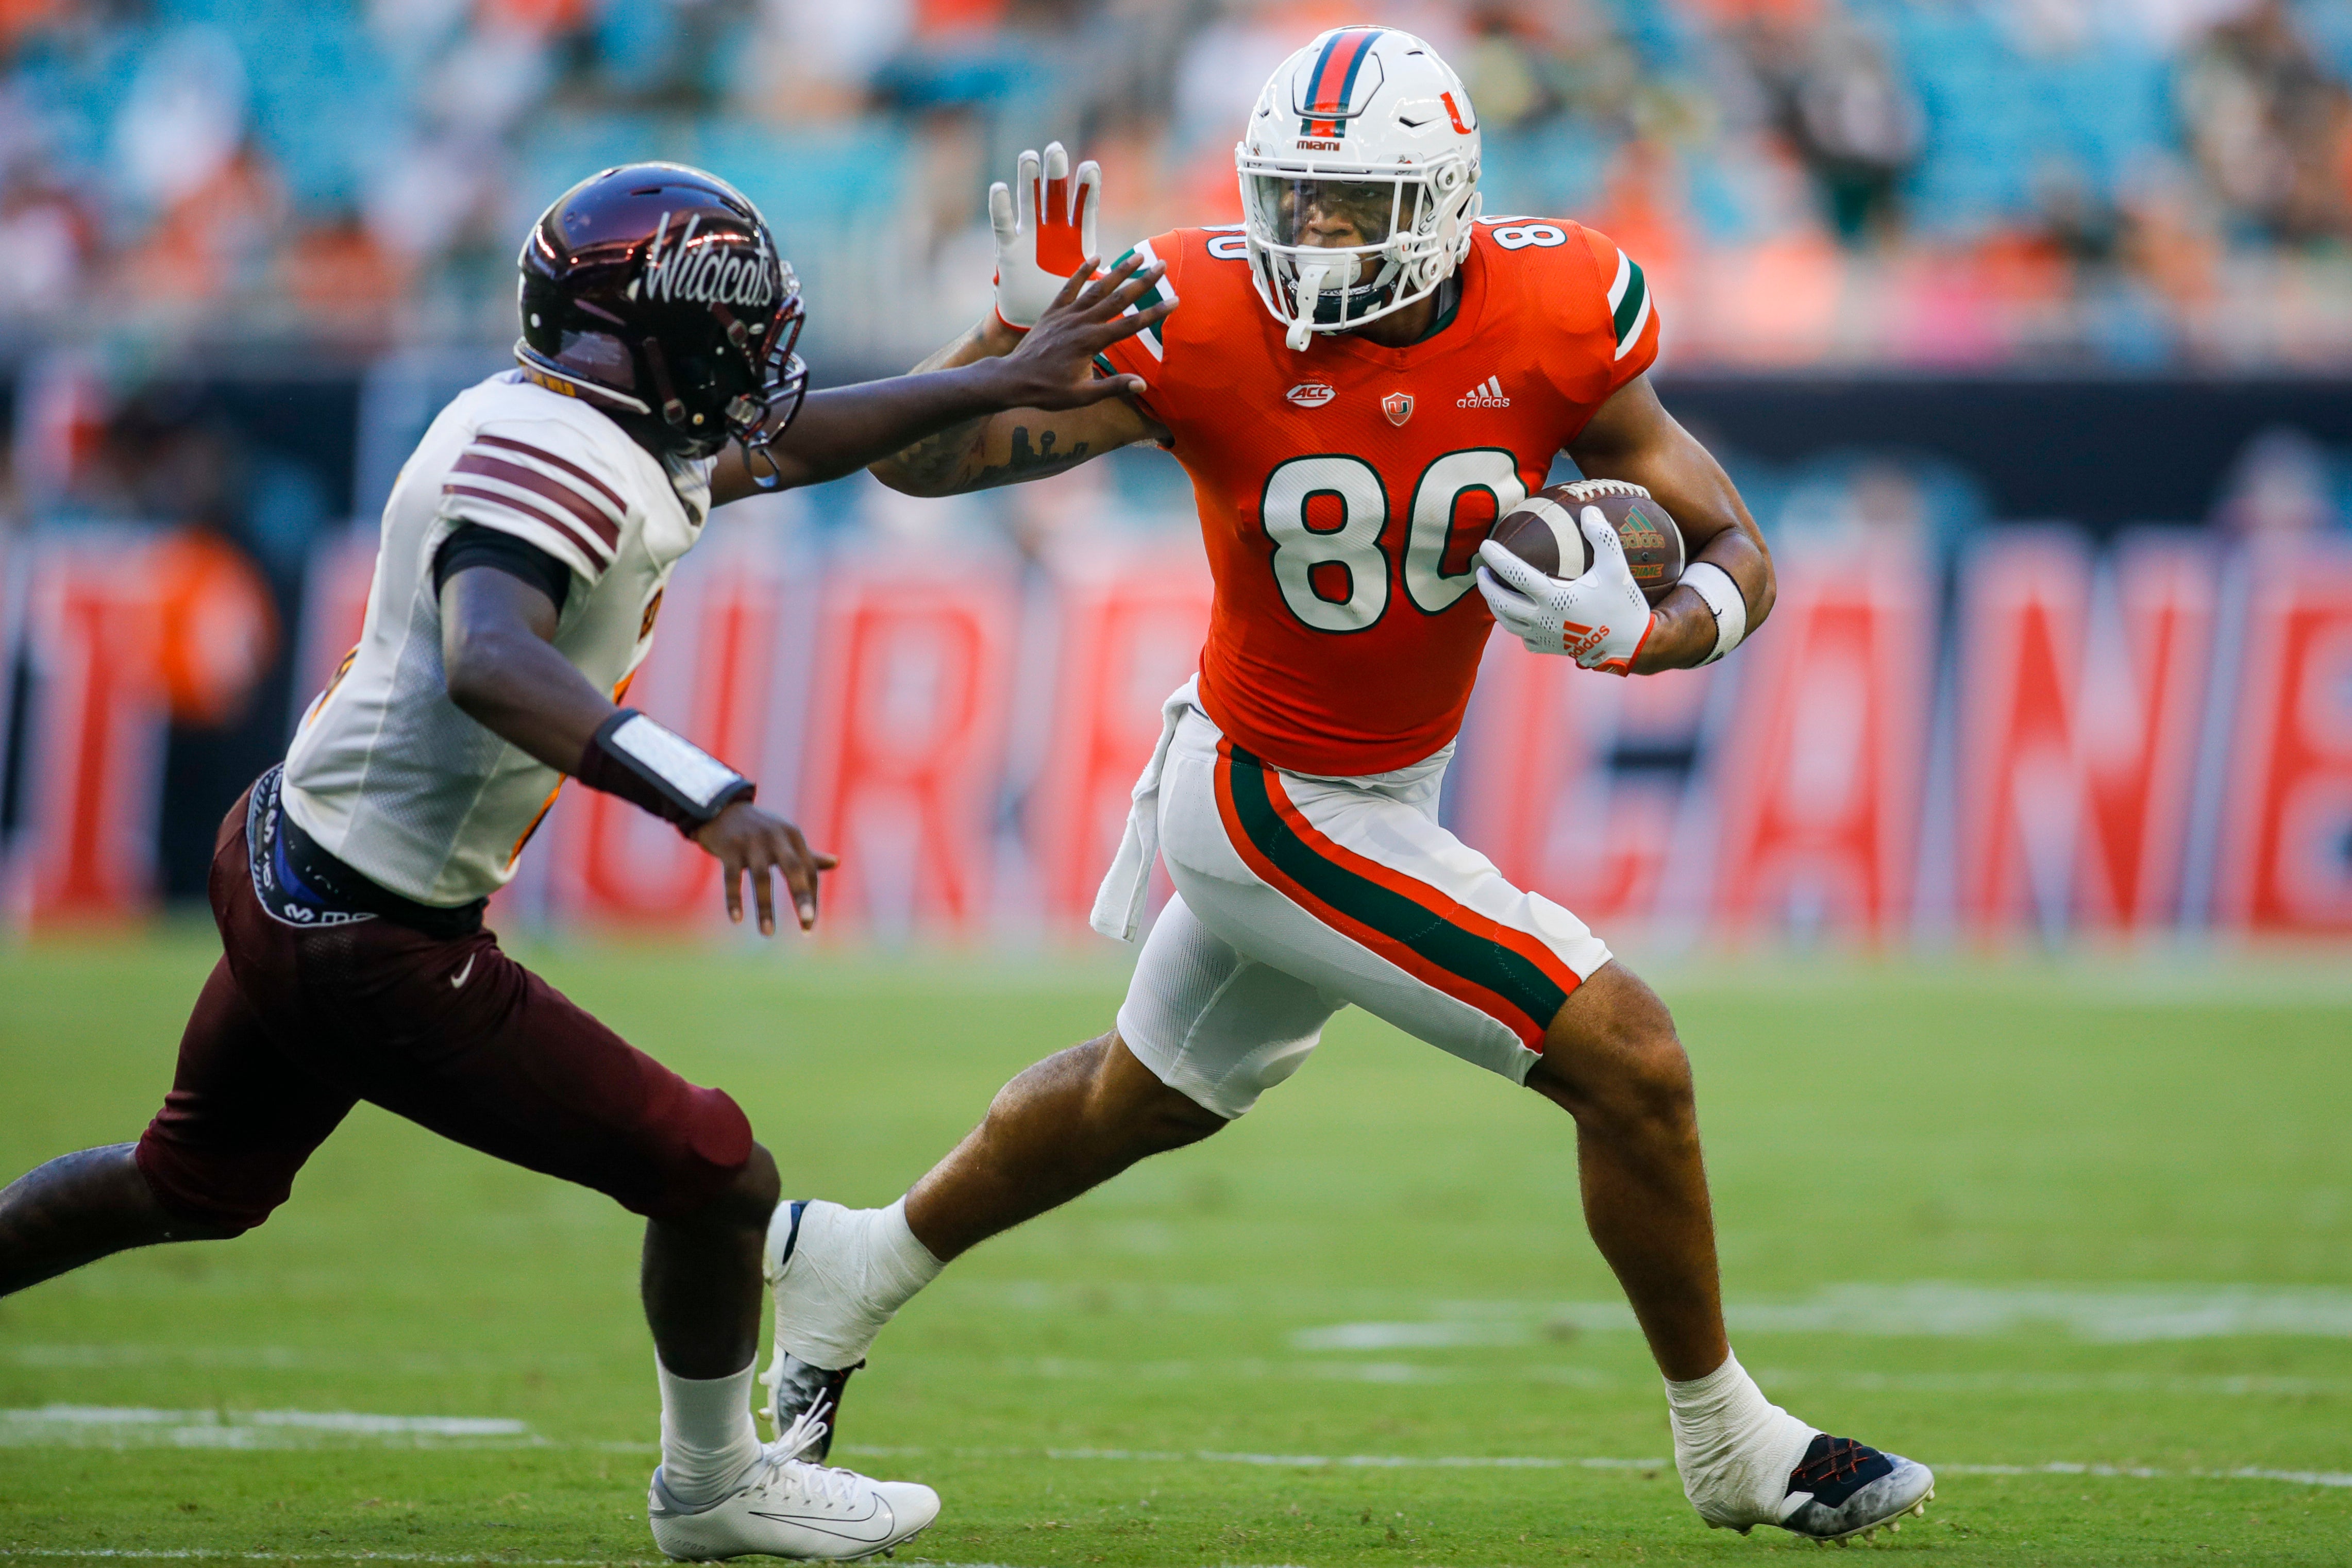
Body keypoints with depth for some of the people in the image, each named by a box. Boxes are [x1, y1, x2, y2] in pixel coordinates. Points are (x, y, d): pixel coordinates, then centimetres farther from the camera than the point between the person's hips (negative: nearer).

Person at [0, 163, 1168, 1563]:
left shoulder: (589, 433, 6)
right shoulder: (558, 459, -25)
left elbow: (780, 443, 22)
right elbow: (491, 665, -43)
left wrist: (1007, 384, 22)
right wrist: (705, 798, -53)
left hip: (285, 865, 10)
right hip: (377, 945, -10)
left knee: (195, 1187, 31)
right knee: (716, 1175, -1)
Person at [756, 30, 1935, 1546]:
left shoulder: (1556, 321, -15)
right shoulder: (1206, 326, -24)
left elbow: (1741, 559, -10)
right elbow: (918, 458, -19)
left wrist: (1635, 630, -31)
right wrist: (1026, 326, -37)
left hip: (1388, 783, 6)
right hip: (1278, 805, -6)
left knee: (1151, 1094, 28)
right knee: (1631, 1064, -10)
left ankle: (856, 1266, 50)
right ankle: (1733, 1448, 10)